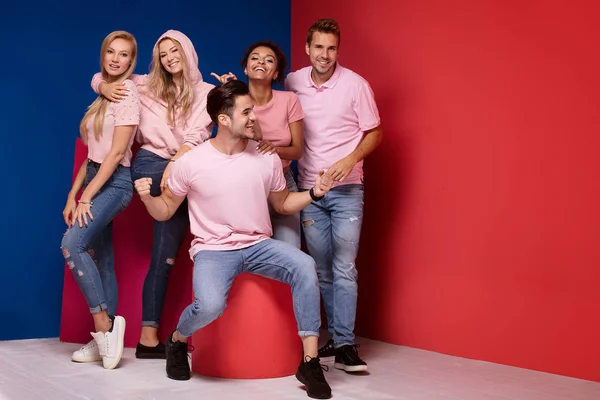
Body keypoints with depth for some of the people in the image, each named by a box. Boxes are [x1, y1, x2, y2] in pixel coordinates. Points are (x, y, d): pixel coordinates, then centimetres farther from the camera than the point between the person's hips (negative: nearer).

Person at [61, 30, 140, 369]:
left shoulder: (128, 91, -7)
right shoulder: (104, 94, 17)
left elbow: (117, 151, -14)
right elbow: (93, 152, 15)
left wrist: (87, 196, -16)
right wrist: (73, 194, 8)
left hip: (113, 182, -8)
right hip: (95, 180, 8)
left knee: (72, 245, -23)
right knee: (102, 262, 6)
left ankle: (104, 324, -16)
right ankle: (104, 339, 9)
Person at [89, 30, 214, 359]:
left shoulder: (206, 92, 7)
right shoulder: (147, 86, 13)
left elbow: (197, 135, -8)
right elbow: (99, 77, 21)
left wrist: (175, 164, -25)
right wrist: (105, 87, -4)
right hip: (149, 165, 1)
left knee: (165, 256, -3)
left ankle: (149, 335, -1)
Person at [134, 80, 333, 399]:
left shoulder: (267, 159, 1)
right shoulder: (191, 163, -7)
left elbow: (283, 205, 15)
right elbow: (164, 212, 4)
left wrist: (313, 193, -3)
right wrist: (147, 197, -18)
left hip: (259, 245, 3)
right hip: (213, 250, -3)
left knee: (304, 265, -28)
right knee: (210, 304, -33)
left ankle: (310, 362, -20)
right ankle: (177, 340, 7)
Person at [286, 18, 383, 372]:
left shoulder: (356, 85, -5)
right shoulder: (293, 83, 4)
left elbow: (374, 133, 0)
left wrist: (350, 160, -15)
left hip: (346, 189, -3)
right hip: (308, 189, 3)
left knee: (344, 269, -10)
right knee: (322, 270, 8)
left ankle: (345, 346, -7)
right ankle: (336, 337, 18)